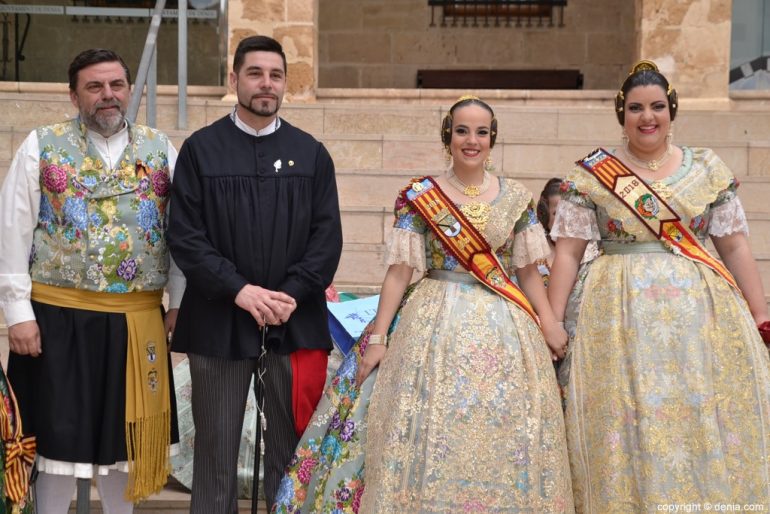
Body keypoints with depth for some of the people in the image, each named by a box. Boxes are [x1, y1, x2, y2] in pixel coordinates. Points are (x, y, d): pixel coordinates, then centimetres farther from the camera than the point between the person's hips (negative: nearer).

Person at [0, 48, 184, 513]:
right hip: (58, 318, -2)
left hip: (137, 321, 2)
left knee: (124, 434, 12)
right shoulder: (42, 146, 1)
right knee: (59, 434, 5)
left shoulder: (160, 150, 8)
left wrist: (180, 302, 1)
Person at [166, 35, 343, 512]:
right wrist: (239, 289, -13)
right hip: (219, 322, -1)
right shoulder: (201, 149, 4)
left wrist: (292, 294, -10)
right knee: (216, 449, 4)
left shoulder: (311, 153, 9)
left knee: (289, 448, 6)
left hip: (294, 323, 1)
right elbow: (185, 234, -3)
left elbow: (328, 236, 4)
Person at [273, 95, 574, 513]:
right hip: (435, 325, -2)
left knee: (501, 445, 5)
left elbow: (528, 271, 9)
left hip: (503, 330, 2)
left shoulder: (517, 198, 5)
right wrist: (378, 337, -5)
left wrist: (549, 324, -2)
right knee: (430, 435, -1)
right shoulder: (418, 196, -1)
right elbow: (399, 271, -2)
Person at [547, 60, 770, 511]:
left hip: (704, 312, 2)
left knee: (708, 423, 2)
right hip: (622, 315, -1)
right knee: (631, 424, 0)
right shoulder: (592, 175, 2)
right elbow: (568, 253, 0)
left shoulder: (708, 169, 7)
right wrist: (552, 324, -6)